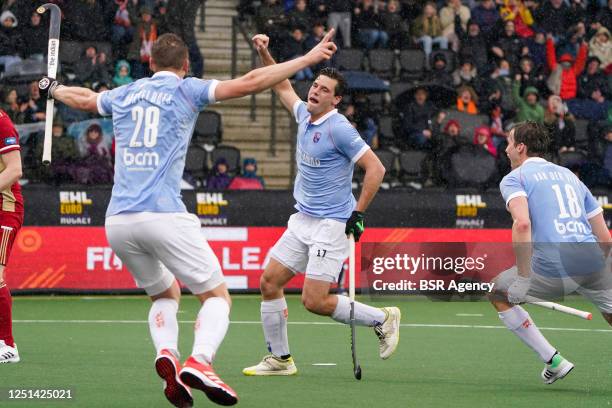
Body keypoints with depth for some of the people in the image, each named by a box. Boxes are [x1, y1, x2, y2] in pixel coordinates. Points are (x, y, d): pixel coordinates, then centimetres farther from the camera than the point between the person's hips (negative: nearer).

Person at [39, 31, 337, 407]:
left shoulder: (126, 94, 19)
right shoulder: (186, 90, 5)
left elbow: (83, 98, 39)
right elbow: (249, 83, -5)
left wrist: (54, 89, 61)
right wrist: (310, 58, -2)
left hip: (118, 221, 5)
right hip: (164, 216, -5)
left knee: (166, 294, 24)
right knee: (217, 296, 3)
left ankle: (166, 352, -7)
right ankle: (199, 361, -27)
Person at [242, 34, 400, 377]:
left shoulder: (339, 129, -16)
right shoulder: (304, 115, 7)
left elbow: (375, 168, -19)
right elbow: (284, 87, 26)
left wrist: (359, 214, -19)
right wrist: (265, 54, 16)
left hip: (332, 225, -8)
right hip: (303, 220, 8)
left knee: (315, 301, -12)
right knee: (269, 282, 2)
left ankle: (383, 319, 7)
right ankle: (280, 359, 11)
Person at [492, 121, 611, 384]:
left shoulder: (514, 178, 7)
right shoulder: (570, 176, 26)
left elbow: (522, 223, -15)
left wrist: (523, 278, -14)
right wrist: (589, 278, 33)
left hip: (553, 267, -5)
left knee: (498, 295, 19)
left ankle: (553, 360, 13)